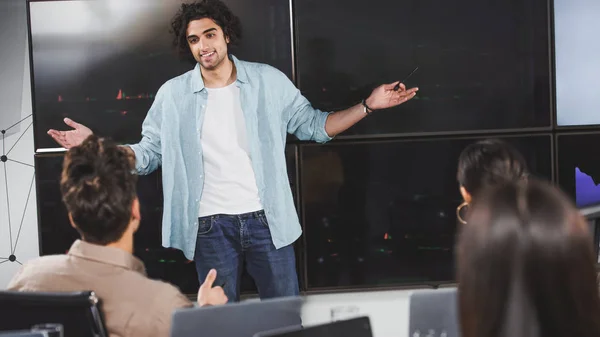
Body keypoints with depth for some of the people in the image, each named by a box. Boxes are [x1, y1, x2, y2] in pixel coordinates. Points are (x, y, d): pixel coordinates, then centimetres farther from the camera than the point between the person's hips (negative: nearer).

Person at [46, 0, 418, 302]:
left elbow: (313, 125, 5)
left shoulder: (269, 81, 0)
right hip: (211, 226, 0)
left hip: (267, 220, 0)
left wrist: (368, 106, -5)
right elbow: (147, 154, 6)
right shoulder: (172, 95, 0)